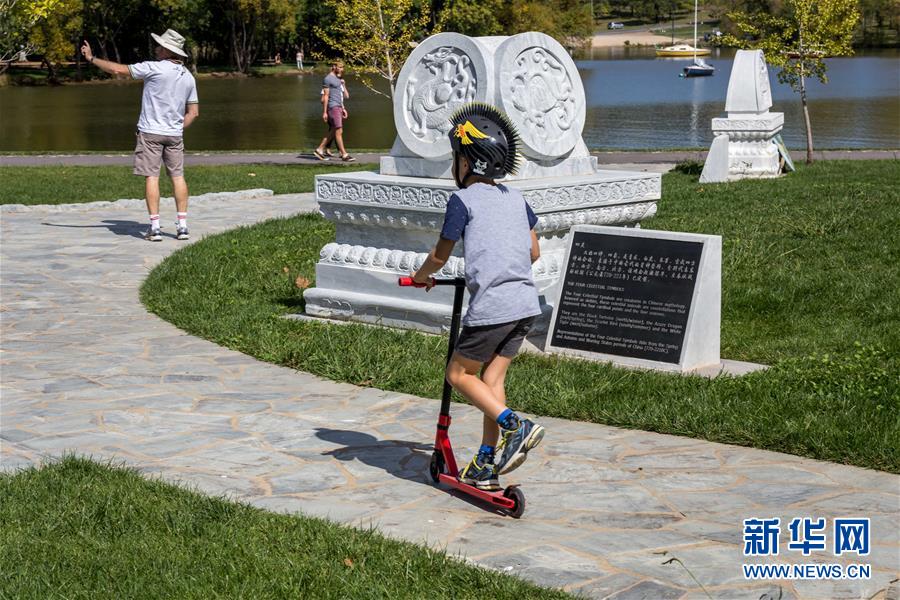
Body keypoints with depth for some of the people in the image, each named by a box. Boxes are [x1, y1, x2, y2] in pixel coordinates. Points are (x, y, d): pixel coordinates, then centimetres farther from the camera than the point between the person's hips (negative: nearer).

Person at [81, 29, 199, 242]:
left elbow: (117, 69, -6)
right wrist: (178, 129, 14)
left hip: (151, 132, -5)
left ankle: (154, 227, -6)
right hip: (175, 134, 5)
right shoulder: (188, 77, 7)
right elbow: (193, 112, 11)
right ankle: (182, 226, 4)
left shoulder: (154, 68, -11)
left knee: (151, 177, -3)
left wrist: (92, 58, 5)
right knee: (178, 176, 7)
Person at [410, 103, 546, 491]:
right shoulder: (516, 198, 16)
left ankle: (515, 426, -10)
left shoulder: (463, 200, -4)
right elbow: (534, 252, 20)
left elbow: (440, 255, 1)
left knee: (459, 374, 6)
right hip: (526, 302, 7)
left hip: (491, 306, -7)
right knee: (492, 378, 13)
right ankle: (487, 465, 14)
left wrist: (421, 276, 21)